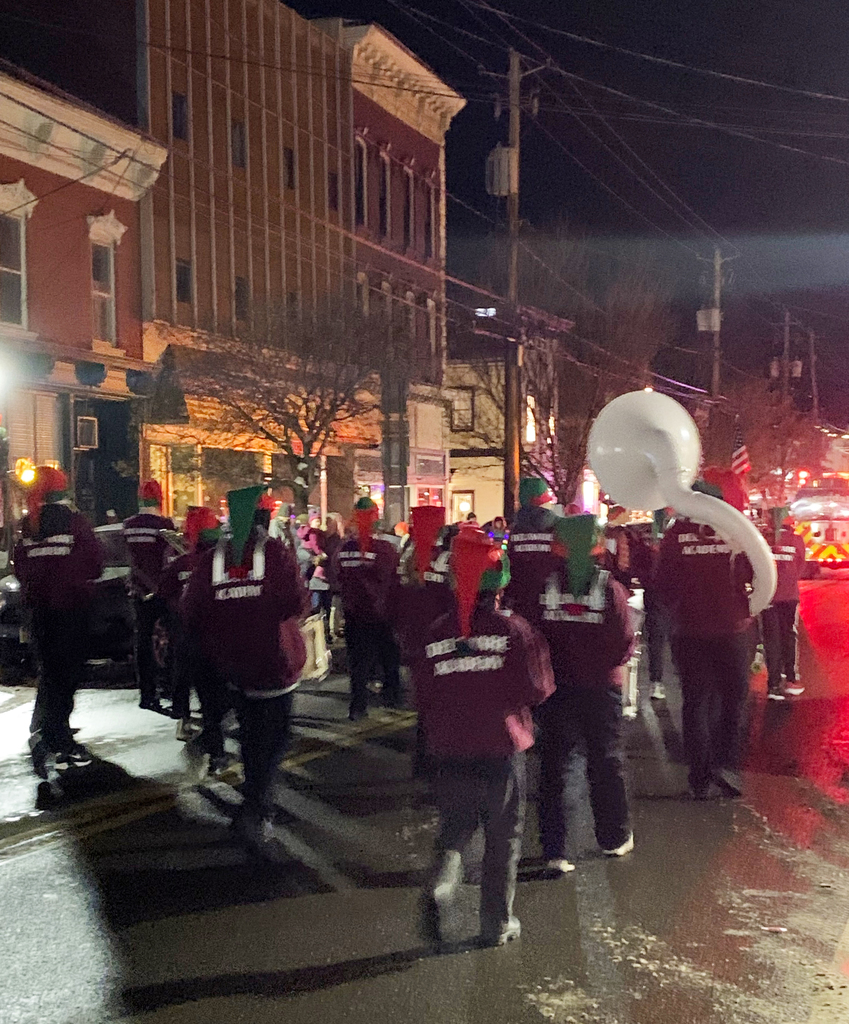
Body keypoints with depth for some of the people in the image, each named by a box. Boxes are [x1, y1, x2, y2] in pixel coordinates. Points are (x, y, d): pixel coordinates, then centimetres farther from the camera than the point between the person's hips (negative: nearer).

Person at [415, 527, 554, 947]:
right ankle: (497, 925, 21)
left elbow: (423, 699, 3)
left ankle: (439, 889, -8)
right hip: (501, 755, -2)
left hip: (449, 756, 2)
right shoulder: (512, 629, -11)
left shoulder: (437, 634, -2)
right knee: (503, 841, 14)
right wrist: (538, 650, 8)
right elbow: (538, 690, -9)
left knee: (453, 834, 18)